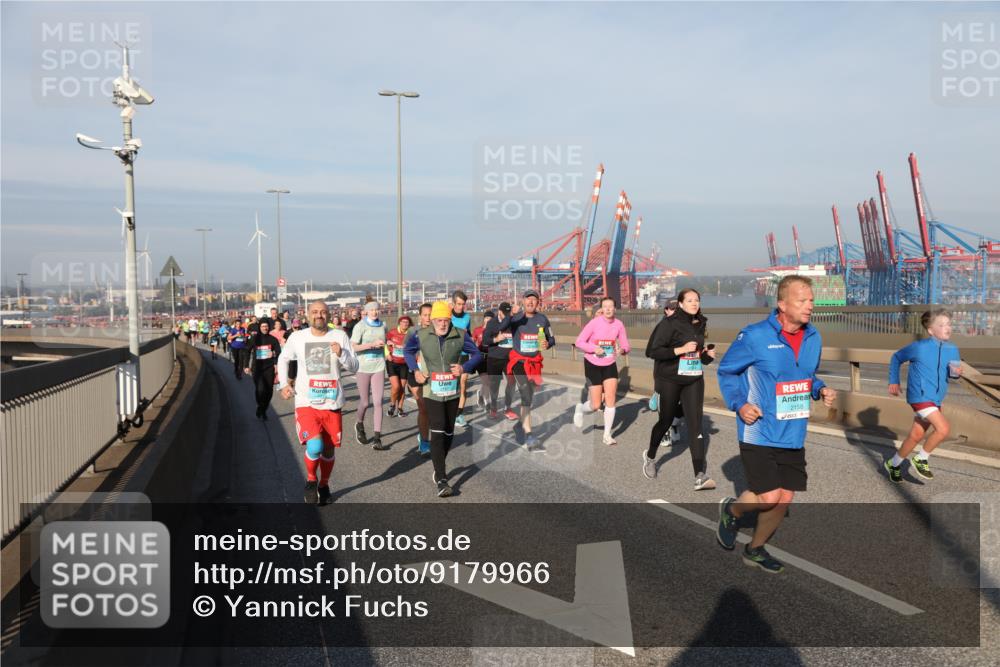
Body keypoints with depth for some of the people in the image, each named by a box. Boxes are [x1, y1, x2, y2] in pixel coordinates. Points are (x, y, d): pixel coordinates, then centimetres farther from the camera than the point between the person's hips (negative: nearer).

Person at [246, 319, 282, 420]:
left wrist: (274, 353, -20)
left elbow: (279, 351, 1)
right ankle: (260, 408, 7)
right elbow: (247, 352, 6)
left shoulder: (272, 339, 3)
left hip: (269, 367, 2)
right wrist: (247, 366, 3)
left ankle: (263, 411, 21)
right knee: (260, 389, -17)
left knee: (269, 390, 3)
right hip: (257, 367, -2)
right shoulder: (254, 338, 1)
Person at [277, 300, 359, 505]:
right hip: (306, 403, -1)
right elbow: (283, 359, 18)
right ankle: (311, 480, 9)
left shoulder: (340, 336, -2)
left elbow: (354, 367, -2)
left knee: (329, 449, 12)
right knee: (315, 447, -20)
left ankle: (324, 485, 36)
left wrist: (341, 354, -20)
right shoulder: (297, 338, 0)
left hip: (332, 403, 2)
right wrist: (283, 384, 9)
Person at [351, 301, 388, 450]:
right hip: (363, 367, -3)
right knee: (364, 402, 7)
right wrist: (372, 344, -20)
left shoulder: (383, 326, 8)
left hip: (379, 367, 3)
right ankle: (359, 425, 39)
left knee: (378, 403, -5)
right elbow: (353, 347, -15)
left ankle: (377, 439, -4)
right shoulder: (360, 326, -7)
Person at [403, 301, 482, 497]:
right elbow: (407, 351, 11)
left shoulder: (460, 336, -6)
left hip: (452, 392, 3)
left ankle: (439, 468, 37)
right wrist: (415, 370, -5)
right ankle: (441, 480, -12)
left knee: (448, 433, 15)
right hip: (432, 393, -3)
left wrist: (464, 368, -14)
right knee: (437, 434, -13)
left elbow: (476, 354, 5)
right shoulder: (421, 336, -8)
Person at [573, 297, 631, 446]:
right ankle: (580, 409, 34)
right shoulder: (594, 323, -16)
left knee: (610, 398, -7)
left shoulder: (619, 324, -8)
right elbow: (579, 342, -13)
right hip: (593, 364, -3)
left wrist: (622, 350, -26)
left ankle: (607, 435, 7)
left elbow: (626, 345, -2)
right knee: (596, 406, -2)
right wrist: (594, 348, -29)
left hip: (610, 365, 3)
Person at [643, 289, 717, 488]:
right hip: (670, 380, -4)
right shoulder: (669, 323, -10)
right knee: (666, 420, 9)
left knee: (695, 423, -7)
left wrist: (708, 354, 2)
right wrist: (680, 350, -23)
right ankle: (650, 457, 38)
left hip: (694, 380, 4)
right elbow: (652, 351, -16)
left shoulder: (700, 324, 9)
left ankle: (700, 476, -10)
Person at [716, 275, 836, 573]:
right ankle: (731, 510, 23)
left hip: (793, 436, 6)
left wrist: (820, 390, 0)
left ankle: (755, 549, 33)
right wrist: (739, 404, -15)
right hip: (759, 433, -6)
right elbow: (726, 371, -3)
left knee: (784, 498, 9)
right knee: (769, 497, -11)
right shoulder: (754, 336, -14)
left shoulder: (813, 338, 4)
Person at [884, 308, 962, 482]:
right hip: (920, 396, -6)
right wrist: (894, 382, 5)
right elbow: (896, 358, 3)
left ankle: (893, 464, 31)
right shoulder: (919, 347, -13)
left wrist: (956, 373, -11)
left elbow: (952, 372, 14)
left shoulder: (952, 350, 1)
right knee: (944, 428, -20)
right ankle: (921, 459, 2)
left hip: (936, 400, 6)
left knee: (916, 436, 13)